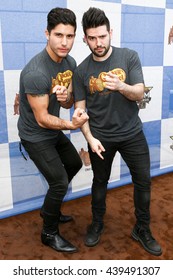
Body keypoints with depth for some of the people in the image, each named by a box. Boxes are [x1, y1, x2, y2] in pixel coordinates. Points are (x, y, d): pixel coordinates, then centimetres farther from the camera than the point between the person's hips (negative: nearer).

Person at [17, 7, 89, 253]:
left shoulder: (70, 62, -6)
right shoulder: (36, 73, -31)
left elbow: (68, 104, 1)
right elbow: (42, 119, -26)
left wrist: (65, 97, -23)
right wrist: (72, 125, -40)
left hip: (54, 130, 9)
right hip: (35, 136, -9)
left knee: (74, 164, 23)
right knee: (60, 182, -5)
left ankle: (50, 209, 43)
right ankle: (49, 234, 21)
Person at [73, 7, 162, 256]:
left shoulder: (129, 57, -7)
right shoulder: (81, 71, -5)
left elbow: (140, 94, -13)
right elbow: (80, 109, -4)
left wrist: (120, 86, -34)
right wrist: (90, 138, -17)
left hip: (132, 133, 0)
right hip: (100, 137, 0)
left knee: (143, 181, 7)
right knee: (100, 182, 16)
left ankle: (142, 230, 28)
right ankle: (97, 224, 38)